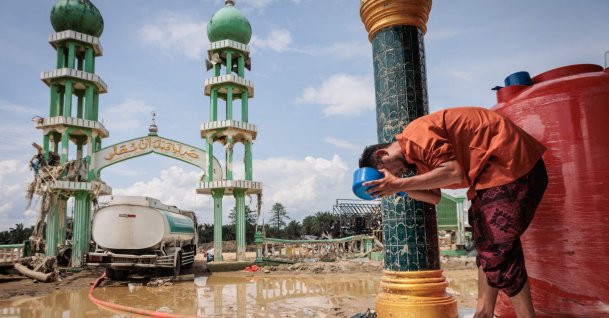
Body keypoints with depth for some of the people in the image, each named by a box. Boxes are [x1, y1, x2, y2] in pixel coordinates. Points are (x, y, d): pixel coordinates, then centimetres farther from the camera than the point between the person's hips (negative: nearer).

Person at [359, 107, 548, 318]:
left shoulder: (415, 134, -18)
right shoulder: (416, 152, 13)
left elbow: (453, 172, -29)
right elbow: (434, 196, 7)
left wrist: (400, 184, -24)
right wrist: (396, 185, -3)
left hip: (513, 160, -11)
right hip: (495, 168, 11)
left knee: (498, 249, -11)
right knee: (485, 239, 14)